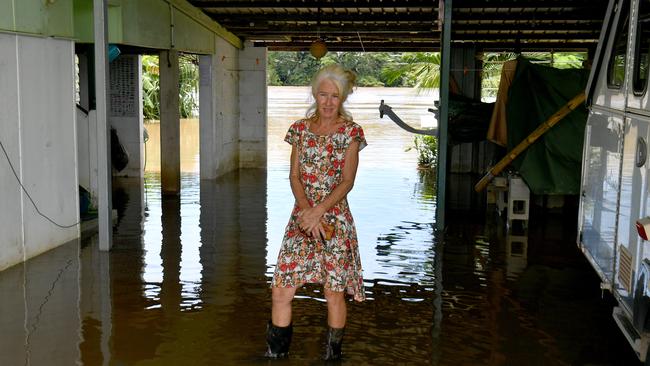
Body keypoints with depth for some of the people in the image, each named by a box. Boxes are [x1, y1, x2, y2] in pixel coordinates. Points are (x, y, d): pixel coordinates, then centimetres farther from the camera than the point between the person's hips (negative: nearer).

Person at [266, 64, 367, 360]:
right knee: (281, 291, 0)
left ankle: (333, 354, 22)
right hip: (301, 216, 3)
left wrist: (319, 210, -18)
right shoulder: (301, 129, 7)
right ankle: (275, 353, 14)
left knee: (334, 292, 5)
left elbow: (347, 181, -8)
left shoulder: (350, 132, -2)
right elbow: (294, 176, 4)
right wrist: (306, 210, -11)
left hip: (335, 219, -3)